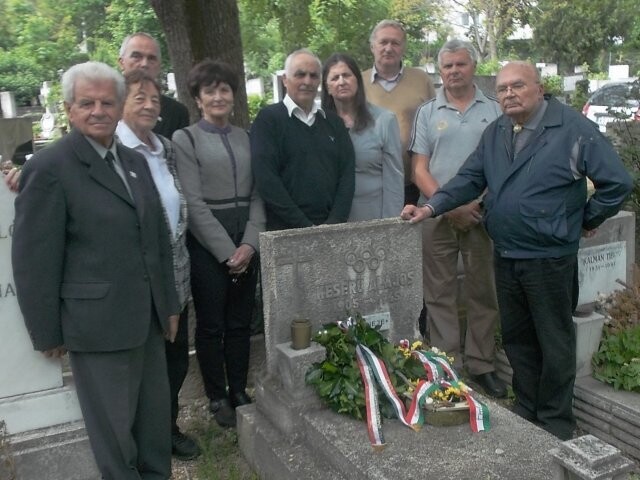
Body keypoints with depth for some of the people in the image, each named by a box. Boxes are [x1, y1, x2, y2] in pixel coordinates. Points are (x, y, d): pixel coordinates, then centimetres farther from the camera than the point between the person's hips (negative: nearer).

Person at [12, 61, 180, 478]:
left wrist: (170, 303, 14)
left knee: (156, 414, 18)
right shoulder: (48, 168, -12)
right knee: (114, 425, 10)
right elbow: (35, 261, -11)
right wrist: (49, 333, -8)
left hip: (149, 317, 7)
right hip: (99, 322, -6)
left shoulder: (135, 161, 10)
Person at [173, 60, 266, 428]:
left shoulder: (245, 137, 11)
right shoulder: (185, 139, -2)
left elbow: (257, 194, 6)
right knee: (211, 325, 6)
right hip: (207, 245, -4)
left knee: (241, 322, 11)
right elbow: (193, 202, -9)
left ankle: (239, 392, 26)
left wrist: (249, 243, -7)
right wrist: (226, 250, -13)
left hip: (246, 244, 4)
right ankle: (218, 398, 21)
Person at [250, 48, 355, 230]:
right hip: (286, 231, -3)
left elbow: (347, 174, 7)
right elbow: (266, 180, -10)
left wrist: (334, 223, -7)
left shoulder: (334, 122, 13)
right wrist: (305, 227, -14)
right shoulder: (268, 119, -1)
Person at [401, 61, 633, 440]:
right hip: (505, 255, 6)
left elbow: (617, 182, -10)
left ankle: (557, 422, 24)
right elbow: (469, 179, 5)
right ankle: (527, 409, 34)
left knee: (554, 341, 7)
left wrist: (587, 220, -3)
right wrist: (431, 207, -7)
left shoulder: (573, 128, -11)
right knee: (516, 338, 16)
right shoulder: (495, 133, 8)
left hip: (550, 258, -6)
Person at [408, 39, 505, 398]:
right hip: (437, 215, 0)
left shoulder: (494, 111, 7)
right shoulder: (427, 113, 8)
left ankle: (482, 365, 18)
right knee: (440, 293, 4)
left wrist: (481, 201, -12)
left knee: (484, 291, 6)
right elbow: (420, 170, 3)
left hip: (482, 213, 0)